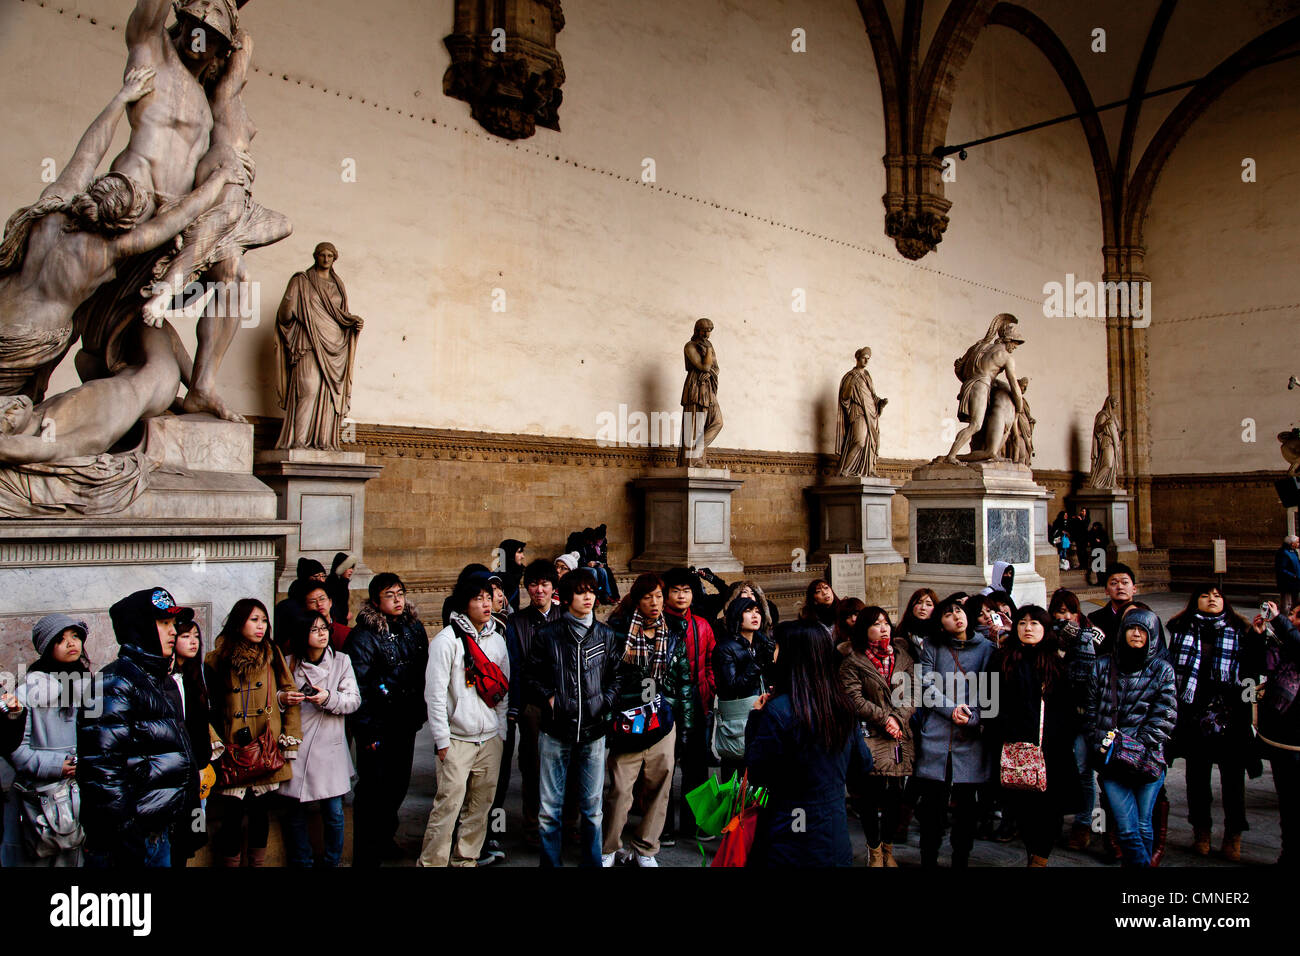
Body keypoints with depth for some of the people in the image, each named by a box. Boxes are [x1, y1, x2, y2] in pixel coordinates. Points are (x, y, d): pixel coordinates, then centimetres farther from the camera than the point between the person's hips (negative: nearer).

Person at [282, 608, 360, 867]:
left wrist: (329, 698, -19)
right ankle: (301, 861, 26)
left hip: (329, 748, -1)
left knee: (334, 812, 2)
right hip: (296, 746, 1)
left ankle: (331, 861, 22)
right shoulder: (289, 664, 4)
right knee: (296, 812, 8)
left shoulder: (341, 661, 3)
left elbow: (354, 700, -2)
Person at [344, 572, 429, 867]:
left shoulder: (414, 628, 6)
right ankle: (366, 855, 18)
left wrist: (420, 713, 10)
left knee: (398, 786, 18)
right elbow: (356, 687, -15)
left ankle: (385, 839, 39)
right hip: (378, 727, -6)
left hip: (407, 723, 6)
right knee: (373, 791, 3)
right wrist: (365, 730, -15)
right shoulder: (363, 635, -13)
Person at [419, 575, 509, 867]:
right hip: (457, 740, -5)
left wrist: (501, 732, 13)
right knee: (448, 805, -8)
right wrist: (442, 740, -10)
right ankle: (431, 862, 5)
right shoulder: (447, 640, -7)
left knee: (481, 805, 8)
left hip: (490, 739, 5)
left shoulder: (497, 640, 11)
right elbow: (435, 694, -9)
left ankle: (466, 858, 22)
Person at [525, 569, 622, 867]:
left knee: (592, 806, 11)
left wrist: (605, 702, -3)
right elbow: (531, 676, 6)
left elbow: (617, 675, 12)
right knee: (550, 808, 3)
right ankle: (550, 862, 18)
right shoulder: (547, 634, 0)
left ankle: (592, 861, 26)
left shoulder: (606, 635, 6)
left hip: (594, 732, 2)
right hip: (555, 731, -2)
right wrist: (550, 699, -7)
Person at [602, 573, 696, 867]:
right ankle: (609, 849, 18)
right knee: (620, 790, -3)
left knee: (659, 789, 6)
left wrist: (686, 726, 11)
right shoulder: (618, 631, -2)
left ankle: (645, 850, 23)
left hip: (663, 724, 3)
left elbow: (685, 682, 13)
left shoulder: (673, 638, 9)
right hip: (627, 722, -3)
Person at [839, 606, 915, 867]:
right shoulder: (852, 662, 0)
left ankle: (888, 847, 25)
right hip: (870, 738, -3)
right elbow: (854, 699, -8)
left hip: (900, 737, 3)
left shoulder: (903, 656, 12)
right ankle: (874, 849, 18)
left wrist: (899, 717, -8)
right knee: (870, 794, 0)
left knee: (895, 794, 7)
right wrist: (884, 718, -12)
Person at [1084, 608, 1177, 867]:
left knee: (1143, 826, 7)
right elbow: (1091, 709, 11)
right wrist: (1098, 744, 0)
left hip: (1147, 760, -1)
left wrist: (1138, 747, -10)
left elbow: (1165, 717, -2)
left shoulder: (1162, 670, 4)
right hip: (1109, 759, 1)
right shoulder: (1103, 666, 9)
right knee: (1127, 829, -5)